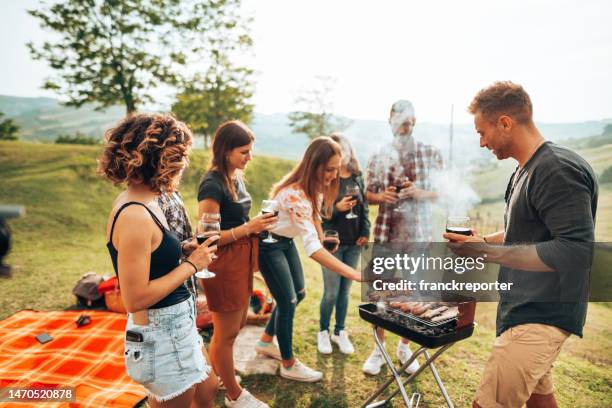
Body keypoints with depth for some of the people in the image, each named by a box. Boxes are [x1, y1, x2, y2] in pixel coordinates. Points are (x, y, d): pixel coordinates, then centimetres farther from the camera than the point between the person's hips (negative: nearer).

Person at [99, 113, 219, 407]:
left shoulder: (140, 203, 2)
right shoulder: (135, 216, -27)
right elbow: (135, 299, -26)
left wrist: (185, 251, 3)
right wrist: (191, 265, -18)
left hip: (176, 325, 9)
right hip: (160, 335, -9)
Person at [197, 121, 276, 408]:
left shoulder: (236, 177, 7)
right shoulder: (212, 185, -20)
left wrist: (257, 223, 3)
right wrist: (249, 228, -24)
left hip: (240, 262, 9)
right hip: (223, 264, -9)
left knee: (237, 324, 23)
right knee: (227, 332, 10)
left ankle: (215, 374, 46)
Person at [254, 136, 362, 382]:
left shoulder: (317, 185, -11)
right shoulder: (294, 195, -39)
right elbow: (312, 248, -46)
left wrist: (322, 236, 1)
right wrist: (355, 275, -49)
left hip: (286, 240, 9)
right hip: (268, 244, -8)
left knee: (298, 293, 16)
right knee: (287, 301, -2)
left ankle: (266, 342, 36)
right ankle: (289, 365, 18)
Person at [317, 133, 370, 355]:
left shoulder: (357, 178, 5)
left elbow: (364, 208, 11)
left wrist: (365, 232, 0)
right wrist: (337, 208, -26)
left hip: (353, 244, 4)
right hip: (332, 242, -4)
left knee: (345, 291, 13)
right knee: (331, 292, 2)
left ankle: (340, 332, 29)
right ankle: (323, 332, 24)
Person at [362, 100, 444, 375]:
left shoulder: (431, 154, 0)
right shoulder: (379, 157, 3)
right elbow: (368, 195, 8)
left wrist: (421, 193, -16)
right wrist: (381, 196, -14)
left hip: (419, 235, 0)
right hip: (385, 234, 1)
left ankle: (404, 347, 31)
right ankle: (379, 349, 24)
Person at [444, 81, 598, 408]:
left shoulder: (559, 169, -19)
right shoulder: (525, 171, 11)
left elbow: (576, 251, -26)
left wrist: (489, 252, -24)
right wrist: (482, 240, 10)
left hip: (541, 317, -10)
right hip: (525, 310, 10)